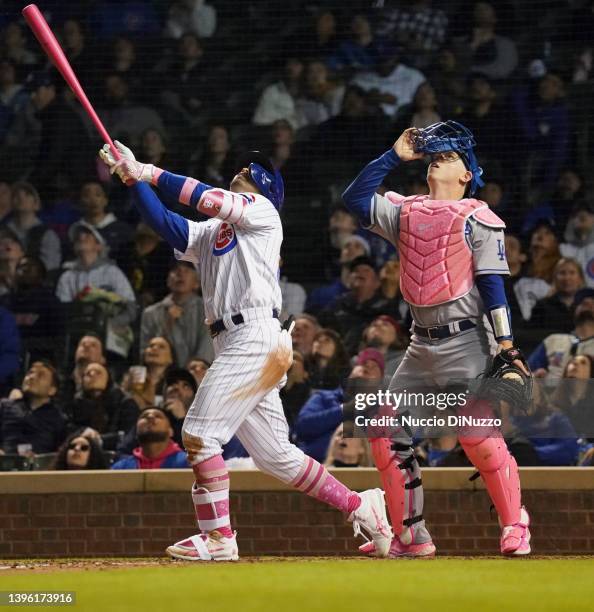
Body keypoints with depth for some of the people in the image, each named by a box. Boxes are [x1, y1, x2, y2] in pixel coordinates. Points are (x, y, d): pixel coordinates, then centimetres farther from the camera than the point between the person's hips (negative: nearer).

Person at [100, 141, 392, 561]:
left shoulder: (262, 211, 3)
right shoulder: (210, 233, 23)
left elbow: (210, 200, -11)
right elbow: (167, 224, 10)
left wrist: (151, 174, -8)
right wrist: (135, 178, 0)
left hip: (256, 335, -9)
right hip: (234, 344, 9)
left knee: (200, 433, -12)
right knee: (275, 456, 8)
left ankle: (218, 536, -12)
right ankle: (359, 506, 13)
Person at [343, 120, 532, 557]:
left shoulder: (477, 218, -2)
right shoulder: (406, 212, 15)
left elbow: (492, 283, -7)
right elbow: (355, 197, 13)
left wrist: (506, 346, -14)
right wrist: (395, 156, 10)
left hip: (465, 344, -7)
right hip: (422, 346, 7)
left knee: (478, 435, -16)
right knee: (386, 431, 1)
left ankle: (515, 528, -2)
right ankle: (409, 536, 7)